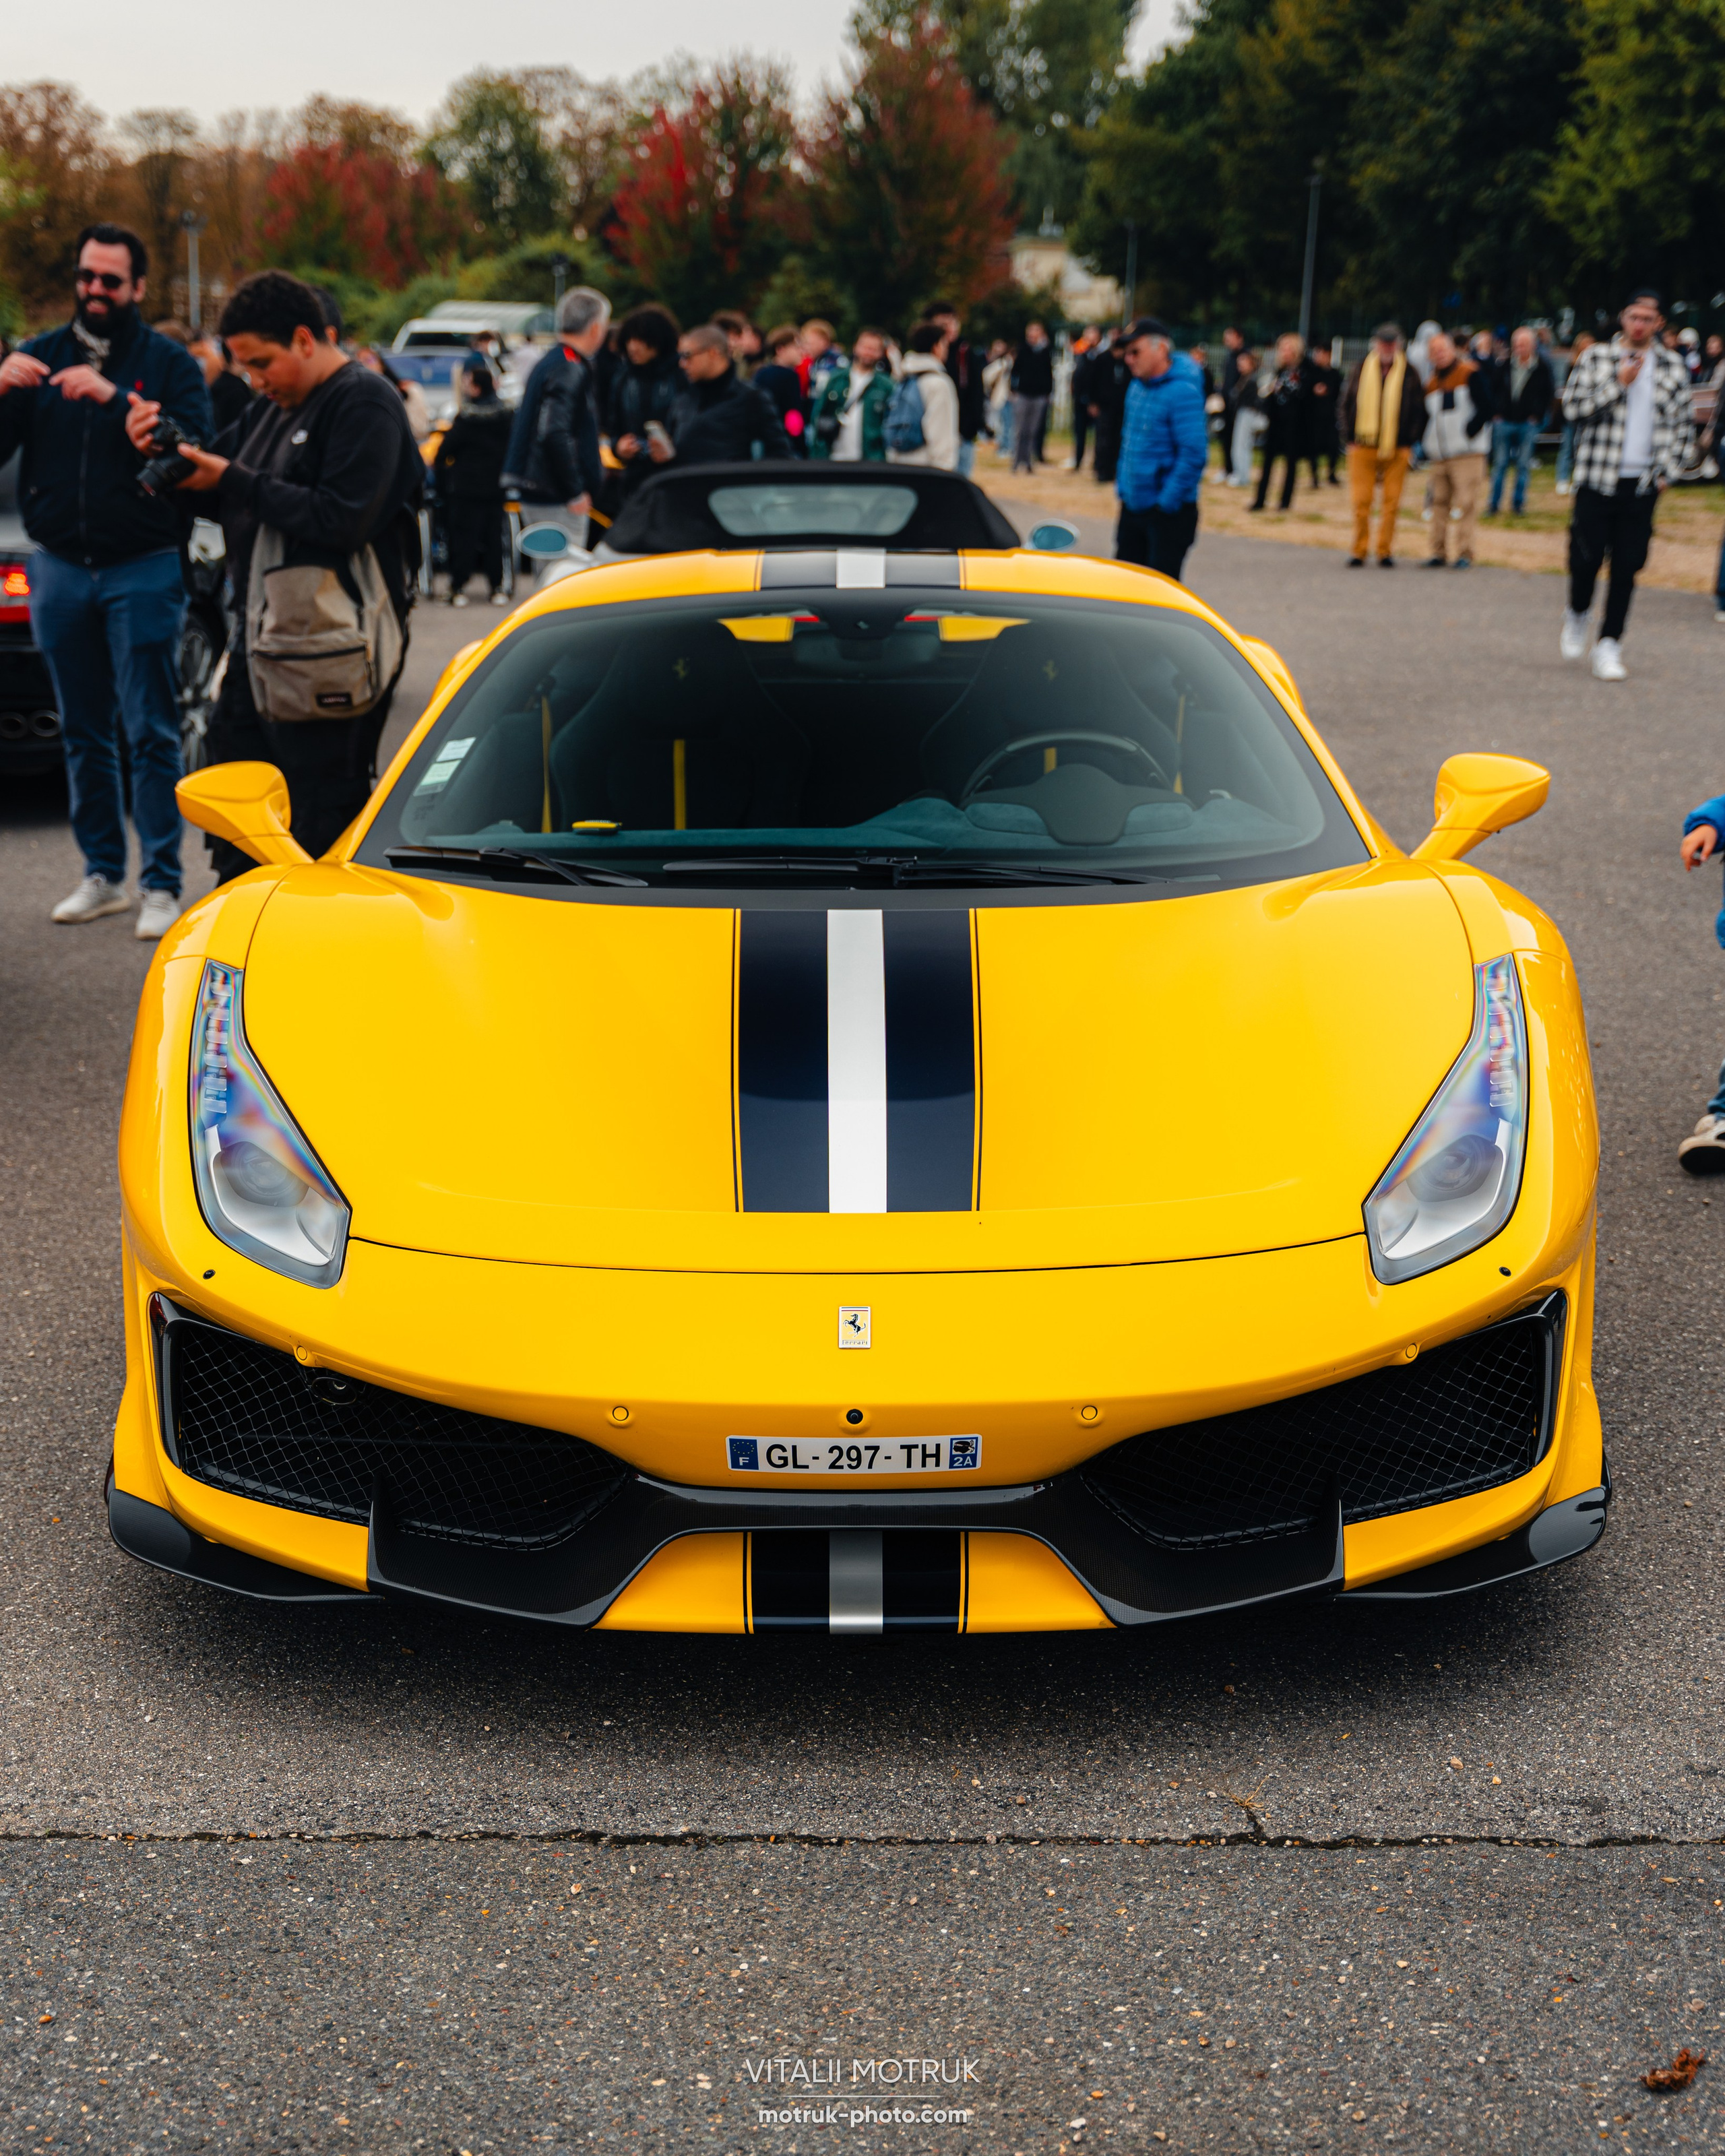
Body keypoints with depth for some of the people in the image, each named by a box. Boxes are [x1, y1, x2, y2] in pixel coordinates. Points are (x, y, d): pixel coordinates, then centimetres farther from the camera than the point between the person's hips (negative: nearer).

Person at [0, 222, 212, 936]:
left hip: (143, 569, -4)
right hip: (59, 570, 4)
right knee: (84, 735, 9)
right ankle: (103, 875, 18)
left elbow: (195, 448, -15)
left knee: (151, 734, -4)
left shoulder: (169, 363, 1)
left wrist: (114, 399, -24)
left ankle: (161, 885, 0)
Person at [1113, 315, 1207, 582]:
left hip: (1169, 511, -9)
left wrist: (1167, 501, -22)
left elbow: (1194, 453, -24)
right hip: (1132, 507, 9)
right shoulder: (1137, 386, 9)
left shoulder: (1182, 391, -18)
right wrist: (1123, 487, 15)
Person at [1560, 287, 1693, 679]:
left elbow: (1682, 425, 13)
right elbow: (1572, 406, -5)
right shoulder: (1596, 358, 3)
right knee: (1587, 556, -2)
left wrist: (1667, 471, 4)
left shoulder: (1673, 368, 9)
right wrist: (1619, 384, -12)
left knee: (1627, 566, -2)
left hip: (1643, 484, 1)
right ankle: (1577, 616, 28)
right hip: (1597, 479, -1)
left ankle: (1609, 647, 4)